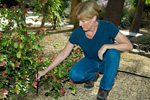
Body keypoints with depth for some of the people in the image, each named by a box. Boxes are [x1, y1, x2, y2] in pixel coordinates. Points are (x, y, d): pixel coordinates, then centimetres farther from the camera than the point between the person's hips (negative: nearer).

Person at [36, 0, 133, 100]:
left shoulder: (107, 27, -26)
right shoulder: (77, 33, -20)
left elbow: (129, 45, -25)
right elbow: (63, 54, -11)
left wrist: (106, 46, -38)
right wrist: (45, 71, -11)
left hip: (106, 62, -1)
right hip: (90, 61, 2)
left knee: (113, 52, -35)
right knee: (74, 75, -27)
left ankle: (105, 87, -14)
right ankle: (93, 75, 8)